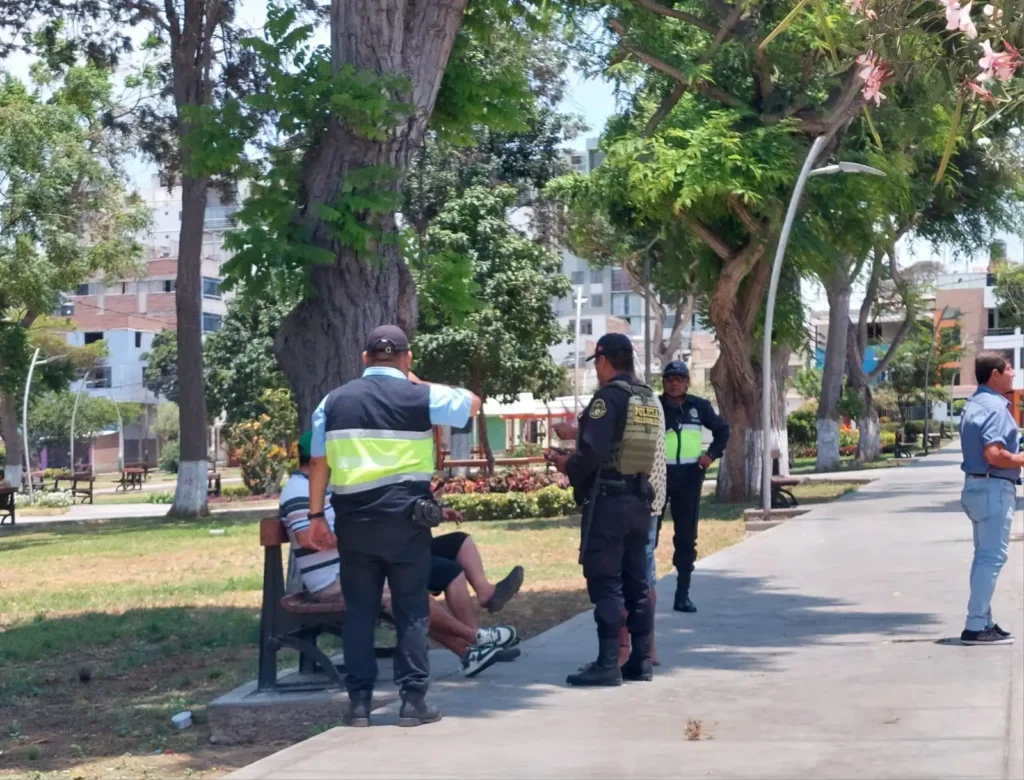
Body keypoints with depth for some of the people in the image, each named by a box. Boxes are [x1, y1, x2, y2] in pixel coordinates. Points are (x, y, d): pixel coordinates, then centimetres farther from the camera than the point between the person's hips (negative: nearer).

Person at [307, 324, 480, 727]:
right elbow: (472, 403, 15)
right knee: (411, 610, 4)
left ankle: (359, 702, 8)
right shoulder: (422, 397, -1)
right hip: (405, 517, -3)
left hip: (353, 520, 3)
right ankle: (413, 700, 3)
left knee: (359, 611, 8)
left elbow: (319, 463, 7)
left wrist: (316, 516, 12)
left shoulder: (334, 401, 8)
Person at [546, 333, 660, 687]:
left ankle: (608, 664, -6)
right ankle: (640, 660, 16)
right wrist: (574, 458, 18)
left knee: (605, 581, -5)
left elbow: (591, 451, -22)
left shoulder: (608, 397, -13)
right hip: (639, 499, 8)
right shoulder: (649, 399, 11)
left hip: (607, 500, -8)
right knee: (636, 580, 12)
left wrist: (566, 464, -1)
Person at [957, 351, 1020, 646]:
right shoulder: (995, 407, -17)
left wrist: (1016, 447, 15)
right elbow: (994, 454, -26)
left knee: (984, 555, 15)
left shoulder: (974, 405, 14)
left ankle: (983, 622, 21)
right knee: (992, 556, -8)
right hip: (994, 488, -10)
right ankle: (976, 626, -8)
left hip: (976, 485, 10)